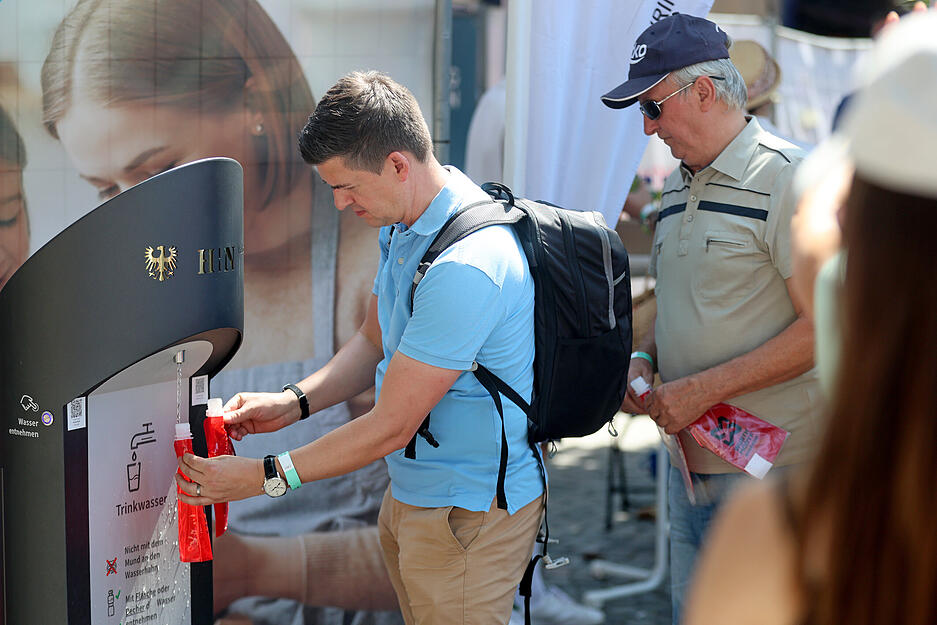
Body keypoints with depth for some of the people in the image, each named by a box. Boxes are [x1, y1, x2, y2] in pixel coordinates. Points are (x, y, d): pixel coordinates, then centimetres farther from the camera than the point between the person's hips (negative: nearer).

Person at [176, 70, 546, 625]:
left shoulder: (466, 266, -29)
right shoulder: (401, 228, 4)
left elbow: (391, 427, -25)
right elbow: (376, 343, 18)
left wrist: (263, 476, -17)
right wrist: (294, 403, 2)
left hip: (469, 514, -9)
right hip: (411, 495, 9)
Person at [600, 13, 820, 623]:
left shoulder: (788, 178, -13)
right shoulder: (678, 187, 14)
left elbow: (825, 326, -19)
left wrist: (704, 389, -19)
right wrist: (645, 357, 4)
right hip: (691, 458, 8)